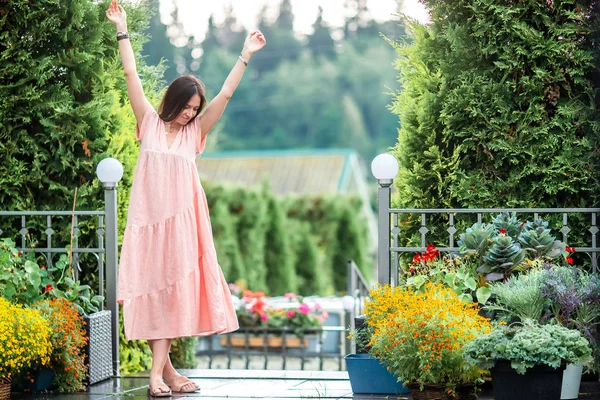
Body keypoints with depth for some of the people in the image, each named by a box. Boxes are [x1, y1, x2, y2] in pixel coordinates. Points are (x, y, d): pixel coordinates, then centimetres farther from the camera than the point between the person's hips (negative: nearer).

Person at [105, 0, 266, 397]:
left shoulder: (195, 131, 10)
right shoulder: (150, 123, 6)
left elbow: (225, 94, 8)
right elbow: (131, 75, 5)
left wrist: (246, 56, 6)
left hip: (181, 219, 2)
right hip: (149, 216, -2)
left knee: (175, 289, -2)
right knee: (152, 289, -3)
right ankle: (165, 368, -2)